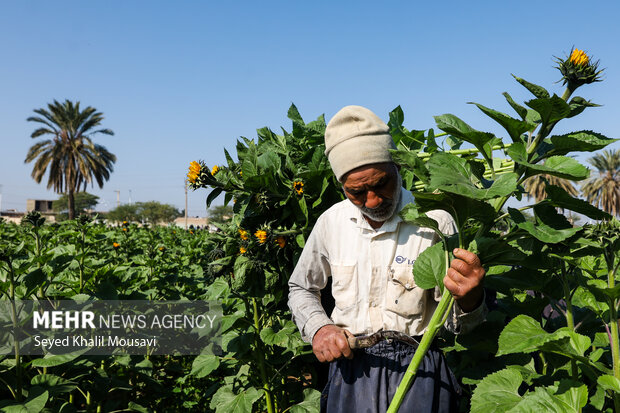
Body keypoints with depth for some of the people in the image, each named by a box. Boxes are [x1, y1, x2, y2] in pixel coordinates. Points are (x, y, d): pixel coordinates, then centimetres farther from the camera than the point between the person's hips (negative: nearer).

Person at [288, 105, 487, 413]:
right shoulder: (331, 222, -3)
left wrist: (469, 300, -35)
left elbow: (457, 324, -12)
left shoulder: (435, 222, -13)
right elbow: (301, 288, 13)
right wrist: (317, 328, -6)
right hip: (350, 368, 3)